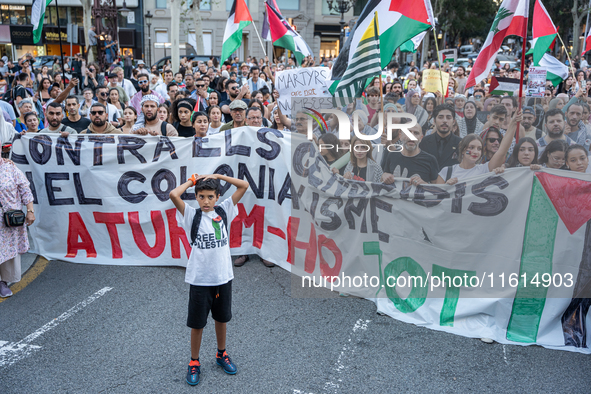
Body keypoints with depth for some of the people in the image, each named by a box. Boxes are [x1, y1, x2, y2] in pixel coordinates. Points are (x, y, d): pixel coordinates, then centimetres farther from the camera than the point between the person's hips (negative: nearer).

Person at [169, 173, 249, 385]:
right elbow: (174, 195, -25)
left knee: (222, 318, 20)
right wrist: (191, 181, -9)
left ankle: (221, 354, 41)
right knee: (197, 323, 9)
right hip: (200, 280, -3)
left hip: (223, 277, 3)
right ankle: (194, 362, 28)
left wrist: (217, 176, -5)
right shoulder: (192, 215, -7)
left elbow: (244, 186, -3)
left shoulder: (223, 211, 0)